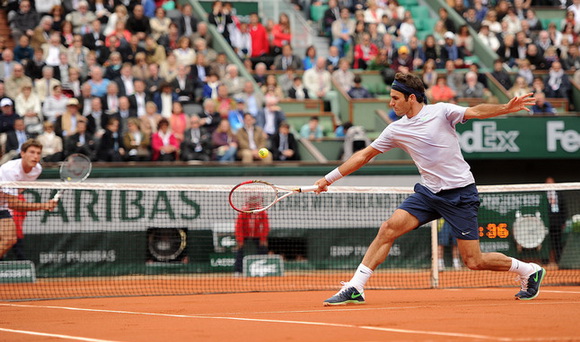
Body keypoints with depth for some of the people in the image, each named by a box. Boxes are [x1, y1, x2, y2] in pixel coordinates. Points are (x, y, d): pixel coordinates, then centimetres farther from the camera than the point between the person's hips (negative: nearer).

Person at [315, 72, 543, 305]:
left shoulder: (440, 112, -8)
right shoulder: (396, 130, 6)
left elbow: (476, 112, -19)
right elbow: (364, 155, 14)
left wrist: (507, 108, -37)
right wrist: (329, 178, 17)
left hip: (460, 194, -5)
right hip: (428, 192, 5)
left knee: (474, 262, -6)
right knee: (389, 228, -13)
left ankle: (530, 271, 16)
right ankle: (354, 288, -9)